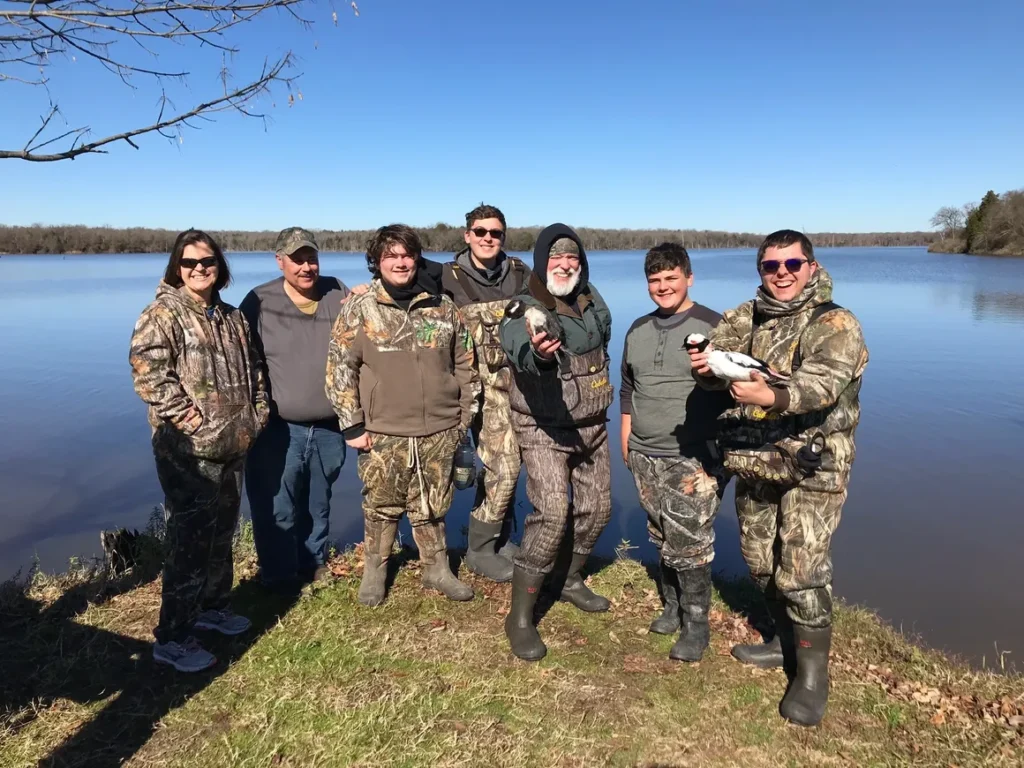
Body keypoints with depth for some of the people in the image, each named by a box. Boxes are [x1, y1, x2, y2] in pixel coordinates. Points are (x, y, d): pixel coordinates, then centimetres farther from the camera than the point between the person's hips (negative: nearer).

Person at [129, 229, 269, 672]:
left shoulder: (232, 318, 14)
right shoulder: (162, 314, -9)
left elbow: (252, 369, 22)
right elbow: (147, 369, -21)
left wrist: (258, 412, 11)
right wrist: (184, 417, -23)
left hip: (233, 445, 8)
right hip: (188, 449, -8)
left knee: (222, 531, 18)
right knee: (190, 538, -5)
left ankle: (212, 606, 36)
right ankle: (171, 638, 7)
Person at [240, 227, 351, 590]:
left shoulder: (339, 294, 1)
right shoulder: (260, 302, -7)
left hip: (328, 428, 3)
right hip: (278, 429, -3)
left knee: (318, 505, 20)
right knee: (277, 510, 2)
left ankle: (314, 564, 39)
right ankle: (280, 576, 23)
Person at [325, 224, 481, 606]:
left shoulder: (443, 306, 3)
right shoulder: (358, 309, -4)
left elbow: (465, 364, 10)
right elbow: (340, 369, -4)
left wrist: (466, 415, 9)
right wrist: (352, 425, -6)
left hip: (438, 431, 2)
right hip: (382, 433, -2)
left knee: (432, 506, 14)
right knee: (381, 505, 12)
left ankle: (437, 570, 32)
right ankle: (374, 571, 33)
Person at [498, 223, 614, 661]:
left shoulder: (590, 299, 1)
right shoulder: (524, 312, -19)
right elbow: (522, 353, -43)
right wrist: (539, 352, -66)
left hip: (591, 425, 7)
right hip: (545, 430, -7)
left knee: (597, 508, 14)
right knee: (551, 515, -17)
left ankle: (571, 581, 39)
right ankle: (520, 617, -2)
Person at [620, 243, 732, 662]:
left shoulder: (714, 327, -6)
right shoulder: (638, 330, 11)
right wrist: (625, 442, 17)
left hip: (693, 459, -5)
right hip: (644, 456, 5)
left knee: (689, 544, -3)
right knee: (662, 538, 14)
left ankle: (696, 624, 14)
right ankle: (672, 607, 31)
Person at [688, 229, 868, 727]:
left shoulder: (835, 324, -11)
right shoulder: (743, 318, 7)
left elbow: (824, 381, -28)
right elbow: (720, 360, -4)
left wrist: (772, 396, -48)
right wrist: (707, 368, -30)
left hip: (812, 467, -5)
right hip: (753, 463, 6)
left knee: (802, 570, -6)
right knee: (760, 562, 16)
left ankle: (812, 672, 14)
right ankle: (787, 641, 38)